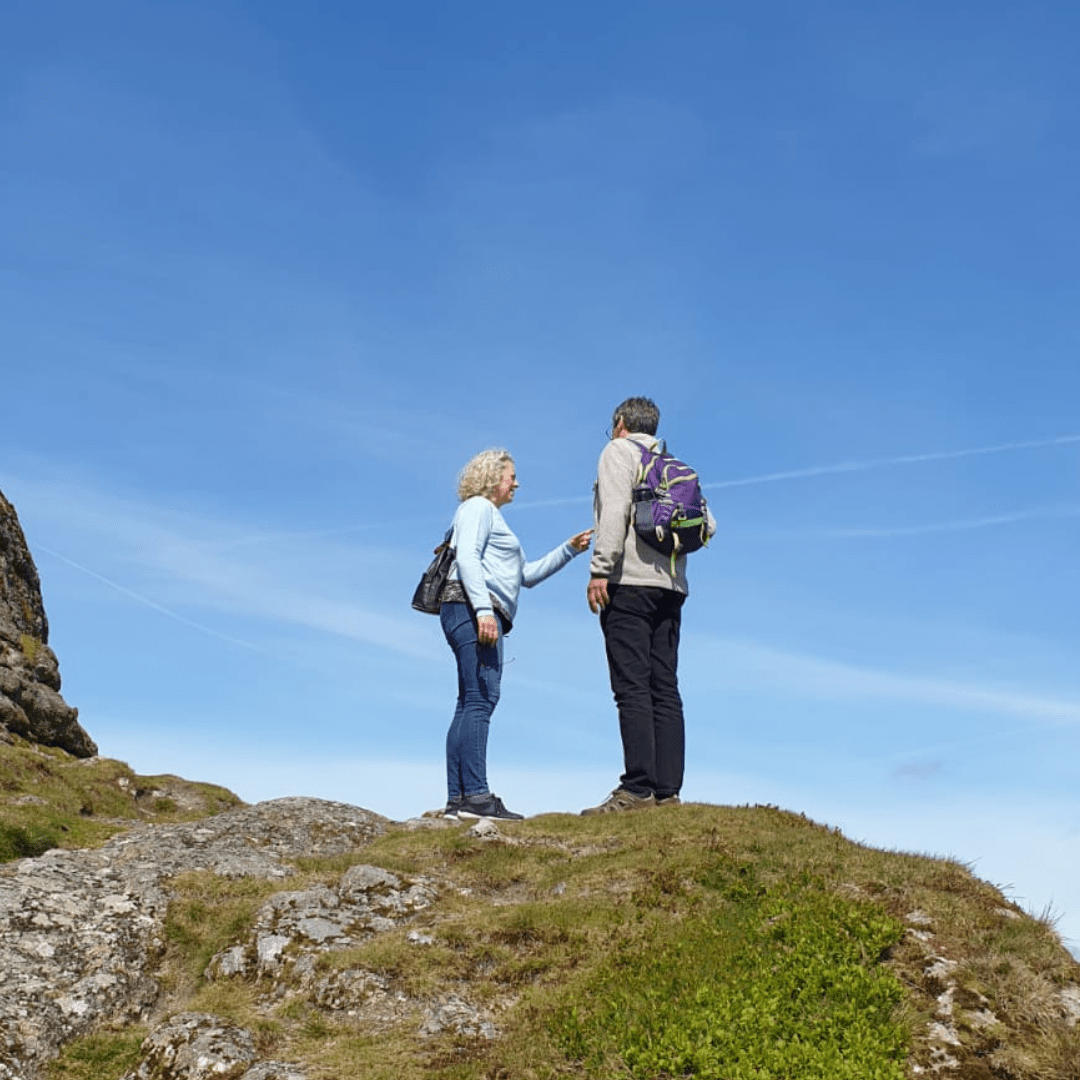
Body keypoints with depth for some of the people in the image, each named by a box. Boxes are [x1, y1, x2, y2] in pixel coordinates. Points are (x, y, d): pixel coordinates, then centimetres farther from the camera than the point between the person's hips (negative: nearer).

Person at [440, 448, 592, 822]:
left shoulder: (493, 518, 33)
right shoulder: (477, 507, 3)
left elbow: (527, 575, 31)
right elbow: (467, 558, -13)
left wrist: (569, 550, 25)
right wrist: (483, 609, -25)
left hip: (482, 617, 11)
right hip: (472, 609, -11)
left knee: (470, 705, 3)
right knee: (481, 699, -18)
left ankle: (457, 799, 0)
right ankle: (476, 795, -26)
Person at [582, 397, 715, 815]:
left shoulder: (618, 451, 4)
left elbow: (615, 510, -12)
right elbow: (708, 523, 16)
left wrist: (600, 568, -17)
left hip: (629, 582, -7)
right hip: (671, 585, 7)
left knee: (632, 688, -11)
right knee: (665, 692, 3)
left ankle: (637, 788, -17)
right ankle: (667, 791, -1)